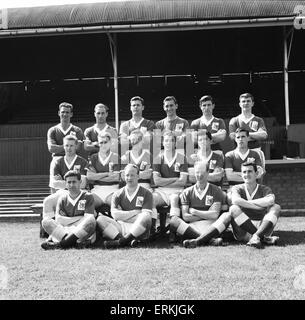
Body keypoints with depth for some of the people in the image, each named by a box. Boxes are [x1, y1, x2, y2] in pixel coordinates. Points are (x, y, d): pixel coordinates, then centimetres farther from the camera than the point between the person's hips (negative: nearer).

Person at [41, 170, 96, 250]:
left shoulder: (88, 197, 8)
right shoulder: (62, 199, 14)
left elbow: (89, 218, -5)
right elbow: (58, 219, 0)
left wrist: (66, 220, -10)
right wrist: (80, 218, -5)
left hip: (83, 233, -2)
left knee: (91, 220, -32)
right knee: (46, 221, -16)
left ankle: (60, 244, -37)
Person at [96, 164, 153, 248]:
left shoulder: (146, 193, 6)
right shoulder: (118, 194, 13)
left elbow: (146, 215, -5)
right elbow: (115, 214, -2)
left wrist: (123, 215, -7)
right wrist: (135, 212, -5)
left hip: (139, 229, -2)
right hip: (121, 227, 3)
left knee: (146, 218, -33)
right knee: (100, 219, -19)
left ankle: (119, 242, -32)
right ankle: (129, 241, -36)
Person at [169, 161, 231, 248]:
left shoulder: (216, 191, 12)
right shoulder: (187, 192, 15)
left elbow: (214, 215, -1)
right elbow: (185, 216, 2)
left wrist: (194, 212, 3)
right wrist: (207, 215, 0)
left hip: (211, 227, 0)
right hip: (191, 227, 0)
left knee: (227, 216, -27)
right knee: (173, 220, -27)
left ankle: (197, 240, -42)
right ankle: (210, 239, -37)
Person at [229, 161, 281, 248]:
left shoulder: (264, 189, 8)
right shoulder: (237, 188, 7)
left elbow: (270, 201, -19)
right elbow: (236, 201, -20)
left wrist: (246, 202, -12)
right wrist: (260, 205, -16)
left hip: (262, 228, 1)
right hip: (243, 232, -1)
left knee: (276, 207, -19)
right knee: (234, 208, -25)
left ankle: (256, 237, -38)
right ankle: (262, 238, -30)